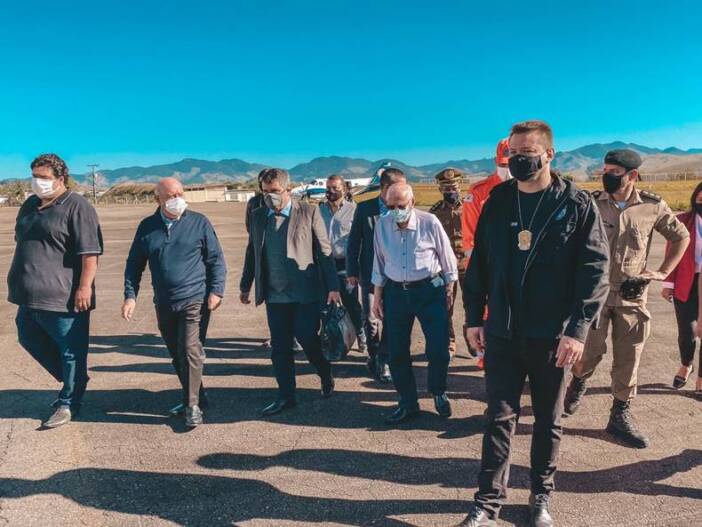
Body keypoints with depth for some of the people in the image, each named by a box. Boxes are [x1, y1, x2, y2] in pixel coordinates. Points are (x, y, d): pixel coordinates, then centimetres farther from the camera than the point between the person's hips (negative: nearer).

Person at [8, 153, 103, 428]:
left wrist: (85, 286, -23)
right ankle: (71, 380, 37)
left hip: (64, 297, -9)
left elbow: (90, 252, -18)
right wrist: (18, 283, 24)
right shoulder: (29, 205, 15)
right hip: (29, 296, 9)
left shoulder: (77, 207, -11)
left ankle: (68, 403, 17)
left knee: (70, 351, 3)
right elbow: (21, 243, 24)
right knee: (30, 340, 20)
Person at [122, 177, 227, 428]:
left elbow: (216, 260, 0)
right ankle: (195, 398, 29)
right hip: (164, 304, 5)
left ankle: (193, 406, 0)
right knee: (177, 355, 13)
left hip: (195, 300, -4)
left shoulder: (199, 223, -2)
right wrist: (130, 296, 2)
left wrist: (216, 290, -9)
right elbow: (134, 264, 11)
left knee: (190, 351, -11)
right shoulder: (147, 227, 6)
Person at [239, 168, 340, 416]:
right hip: (273, 294, 4)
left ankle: (326, 378, 31)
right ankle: (286, 396, 22)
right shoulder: (258, 216, 8)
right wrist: (245, 286, 16)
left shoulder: (309, 212, -4)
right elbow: (251, 252, 16)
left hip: (304, 293, -4)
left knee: (309, 341, 3)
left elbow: (324, 251, -4)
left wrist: (332, 287, -8)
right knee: (279, 348, 9)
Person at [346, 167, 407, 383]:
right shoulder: (364, 209, -1)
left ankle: (384, 362, 20)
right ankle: (375, 356, 27)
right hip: (370, 273, 0)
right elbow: (354, 241, 3)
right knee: (371, 319, 4)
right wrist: (352, 271, 1)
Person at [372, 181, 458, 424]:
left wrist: (448, 290, 3)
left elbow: (447, 258, 0)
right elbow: (379, 264, 8)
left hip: (430, 290, -3)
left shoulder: (429, 222, -11)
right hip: (396, 292, 3)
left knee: (438, 349, -2)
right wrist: (377, 296, 9)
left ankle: (439, 393, 28)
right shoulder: (382, 226, -2)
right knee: (396, 352, 5)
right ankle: (408, 403, 23)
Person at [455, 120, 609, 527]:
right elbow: (479, 262, 8)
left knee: (548, 420, 14)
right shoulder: (497, 201, 4)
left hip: (553, 335, -2)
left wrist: (578, 328, -15)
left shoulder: (578, 205, -5)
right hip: (502, 332, 2)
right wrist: (474, 318, 5)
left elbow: (596, 271, -8)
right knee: (500, 417, 8)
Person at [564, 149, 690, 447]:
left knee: (628, 359, 7)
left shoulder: (653, 207, -1)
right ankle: (578, 383, 33)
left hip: (632, 296, 2)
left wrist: (664, 272, 5)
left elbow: (681, 236, 13)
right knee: (590, 352, -1)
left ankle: (621, 415, 23)